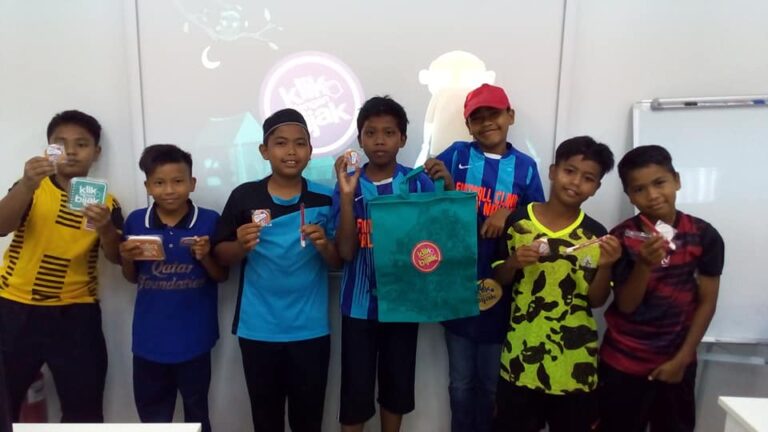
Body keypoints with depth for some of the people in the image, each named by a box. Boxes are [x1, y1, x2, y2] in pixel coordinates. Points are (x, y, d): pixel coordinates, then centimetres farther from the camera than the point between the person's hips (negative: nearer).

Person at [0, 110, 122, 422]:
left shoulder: (105, 201, 2)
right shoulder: (31, 187, 2)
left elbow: (117, 258, -6)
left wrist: (105, 228, -26)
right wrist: (27, 185, -33)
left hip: (75, 315, 0)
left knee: (83, 409, 5)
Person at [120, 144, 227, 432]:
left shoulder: (210, 221, -10)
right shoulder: (135, 221, -3)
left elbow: (221, 276, -3)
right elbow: (132, 278, 8)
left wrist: (205, 257, -22)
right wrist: (126, 258, -13)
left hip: (193, 338, -2)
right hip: (149, 339, 3)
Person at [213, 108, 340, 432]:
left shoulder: (324, 199, -4)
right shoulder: (244, 196, -4)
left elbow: (338, 263, 1)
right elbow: (221, 255, 2)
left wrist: (323, 244, -20)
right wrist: (242, 245, -19)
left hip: (310, 328, 0)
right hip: (258, 328, 1)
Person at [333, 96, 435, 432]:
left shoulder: (419, 183, -5)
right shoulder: (348, 185, -6)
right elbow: (345, 252, -12)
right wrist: (347, 195, -23)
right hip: (359, 304, -1)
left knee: (397, 385, 17)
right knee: (355, 390, 8)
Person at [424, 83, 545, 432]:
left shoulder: (525, 166, -1)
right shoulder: (456, 154, -3)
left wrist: (508, 213, -15)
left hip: (501, 291, 1)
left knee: (492, 383, 17)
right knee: (461, 383, 15)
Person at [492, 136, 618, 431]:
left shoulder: (595, 235, -4)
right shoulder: (518, 221, -4)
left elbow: (596, 301, -2)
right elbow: (499, 281, 3)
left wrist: (605, 266, -19)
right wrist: (513, 263, -17)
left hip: (573, 359, 0)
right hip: (521, 353, 0)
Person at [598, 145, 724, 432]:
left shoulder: (704, 235, -7)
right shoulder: (622, 237, -10)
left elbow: (707, 302, -2)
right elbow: (625, 305, -11)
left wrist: (682, 358, -3)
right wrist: (645, 265, -27)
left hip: (676, 361, 2)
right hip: (623, 362, -1)